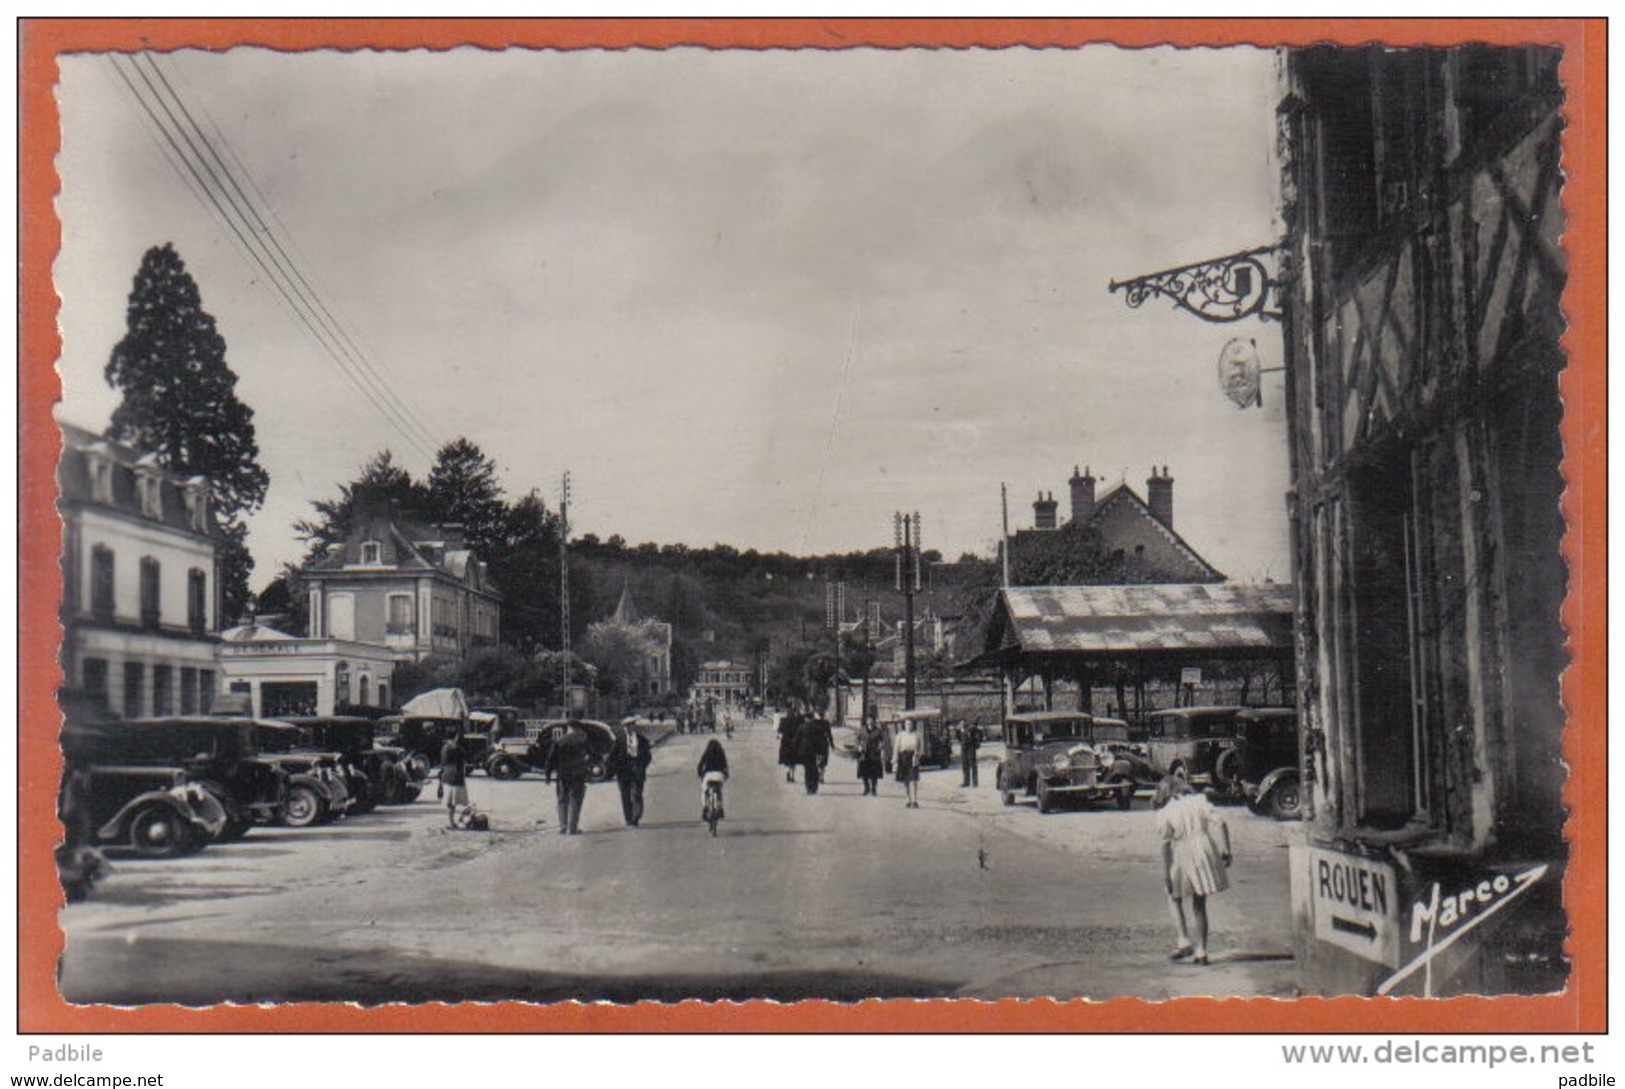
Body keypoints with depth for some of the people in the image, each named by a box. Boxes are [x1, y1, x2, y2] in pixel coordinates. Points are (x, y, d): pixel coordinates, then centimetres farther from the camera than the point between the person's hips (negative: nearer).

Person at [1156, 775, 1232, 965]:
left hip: (1182, 857, -3)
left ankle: (1185, 940, 7)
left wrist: (1166, 872, -8)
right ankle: (1201, 951, 11)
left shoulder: (1165, 813, -2)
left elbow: (1166, 843, -10)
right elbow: (1220, 823, -2)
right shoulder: (1198, 801, 7)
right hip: (1205, 852, 3)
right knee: (1199, 905, 13)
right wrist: (1225, 850, 0)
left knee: (1175, 898, 21)